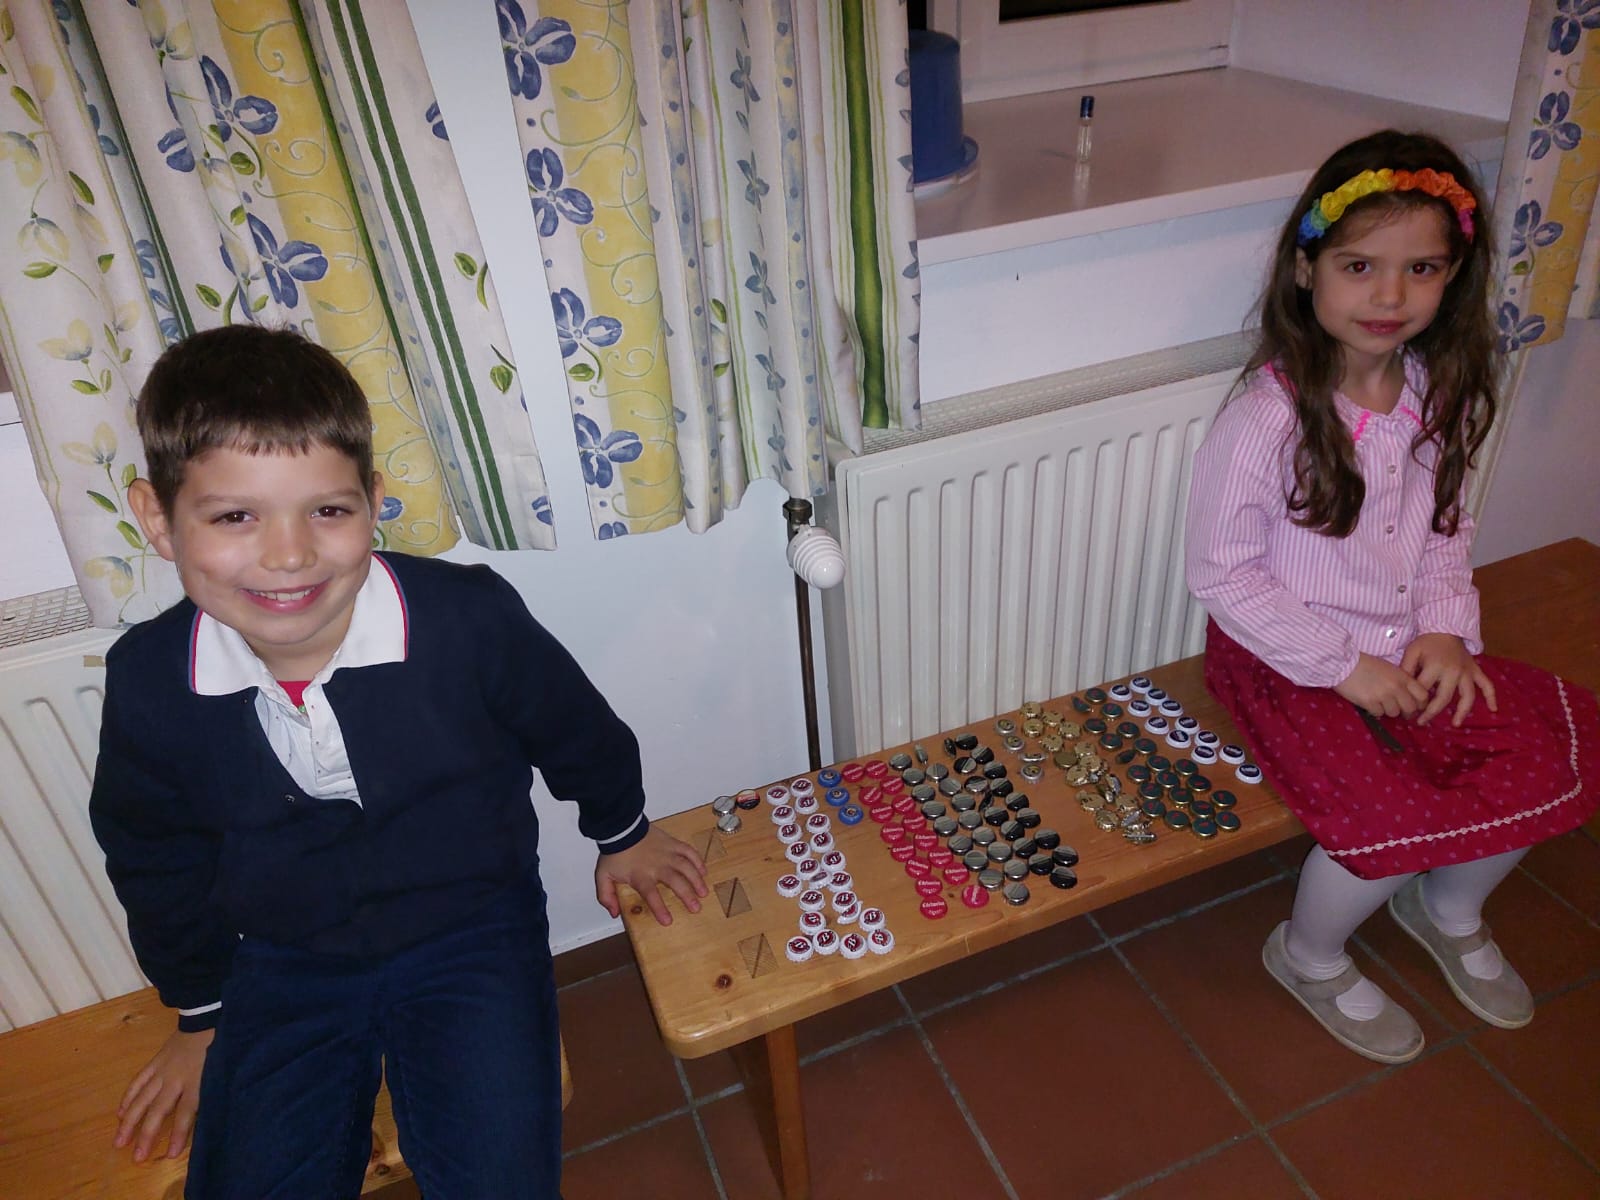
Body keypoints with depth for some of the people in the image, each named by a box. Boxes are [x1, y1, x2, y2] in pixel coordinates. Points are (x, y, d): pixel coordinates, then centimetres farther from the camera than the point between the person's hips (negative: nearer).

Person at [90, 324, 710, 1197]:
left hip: (470, 936, -2)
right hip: (282, 969, 3)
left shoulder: (470, 618, -25)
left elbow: (577, 732, -3)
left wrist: (622, 837, 14)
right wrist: (201, 1014, 17)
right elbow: (157, 860, 5)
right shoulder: (146, 682, -16)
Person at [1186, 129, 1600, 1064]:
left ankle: (1450, 908, 26)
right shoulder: (1267, 417, -22)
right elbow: (1220, 572, -19)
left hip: (1408, 647, 7)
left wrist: (1446, 627, -4)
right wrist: (1343, 664, -17)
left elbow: (1447, 526, 12)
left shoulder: (1438, 392, -1)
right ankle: (1311, 957, 13)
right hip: (1287, 660, -7)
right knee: (1393, 815, -21)